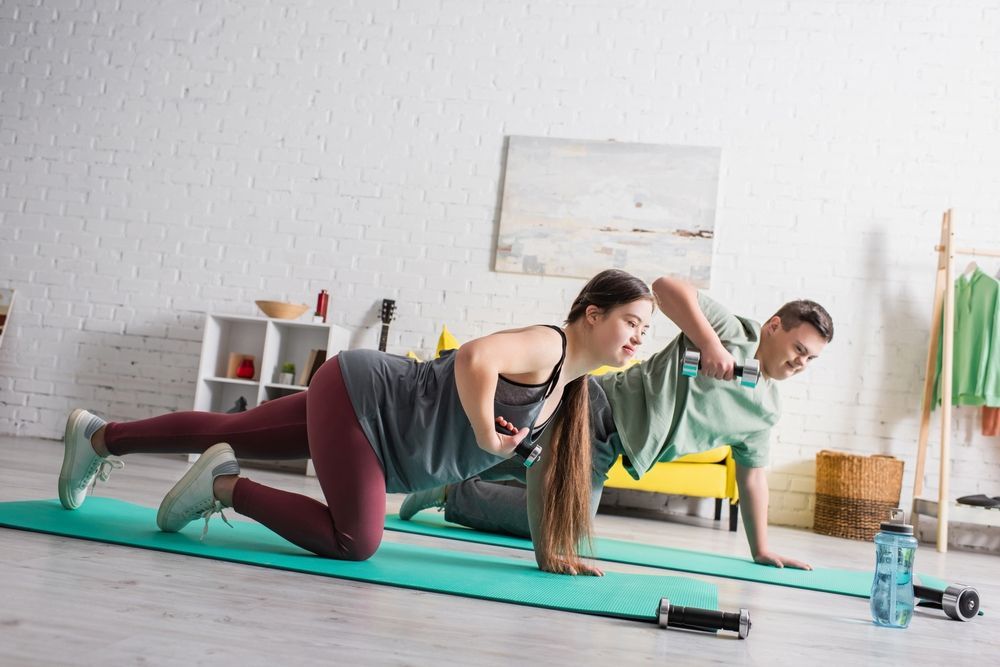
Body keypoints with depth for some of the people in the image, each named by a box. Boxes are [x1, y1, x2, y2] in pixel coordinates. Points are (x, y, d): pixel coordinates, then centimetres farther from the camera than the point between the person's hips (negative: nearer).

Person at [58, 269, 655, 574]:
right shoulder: (546, 345, -20)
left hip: (362, 404, 8)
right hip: (360, 394, -8)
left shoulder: (572, 391, 7)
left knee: (231, 432, 17)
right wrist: (487, 436, -27)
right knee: (355, 541, -14)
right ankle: (225, 486, 0)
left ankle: (98, 437, 33)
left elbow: (553, 467, 14)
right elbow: (474, 358, -39)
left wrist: (555, 550, 10)